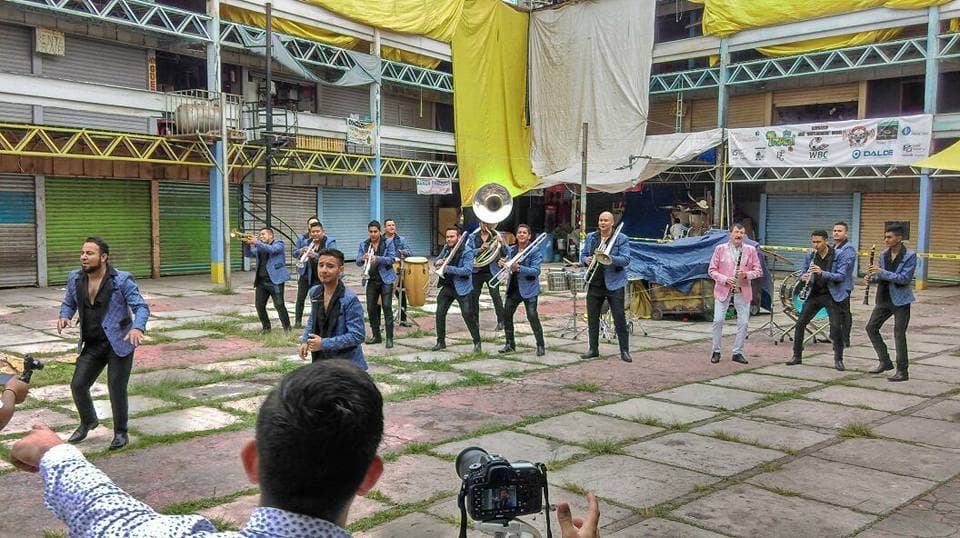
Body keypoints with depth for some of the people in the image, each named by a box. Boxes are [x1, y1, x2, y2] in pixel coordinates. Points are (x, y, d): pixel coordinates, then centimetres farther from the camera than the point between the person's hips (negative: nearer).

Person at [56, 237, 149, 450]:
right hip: (92, 344, 5)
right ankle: (88, 421, 32)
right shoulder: (75, 278, 2)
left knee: (116, 388, -2)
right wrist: (64, 317, -6)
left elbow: (141, 307, -14)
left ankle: (120, 433, 18)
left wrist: (138, 328, -34)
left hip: (119, 343, -5)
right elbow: (68, 303, 17)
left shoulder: (122, 280, -12)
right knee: (78, 385, 3)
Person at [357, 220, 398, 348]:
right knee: (371, 308, 5)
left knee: (387, 307, -8)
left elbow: (392, 259, -11)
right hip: (371, 280, 4)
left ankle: (389, 338, -6)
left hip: (385, 279, -4)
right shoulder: (363, 244, 7)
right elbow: (358, 262, 2)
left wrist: (377, 258, -26)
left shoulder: (388, 243, -2)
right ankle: (376, 336, 17)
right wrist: (363, 258, -21)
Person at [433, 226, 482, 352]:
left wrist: (448, 269, -29)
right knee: (440, 313, 3)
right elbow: (436, 261, 18)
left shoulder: (466, 251, -14)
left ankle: (477, 342, 6)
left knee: (467, 314, -7)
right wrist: (437, 262, -8)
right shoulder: (446, 248, 6)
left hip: (462, 287, -6)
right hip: (447, 286, 6)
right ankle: (441, 342, 17)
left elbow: (468, 270, -23)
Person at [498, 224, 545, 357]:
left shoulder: (535, 251, -7)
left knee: (532, 316, -11)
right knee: (506, 315, 6)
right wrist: (502, 263, -8)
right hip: (513, 288, 6)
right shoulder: (511, 250, 10)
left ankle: (540, 346, -2)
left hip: (528, 288, -6)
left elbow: (536, 271, -16)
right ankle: (510, 344, 21)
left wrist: (519, 268, -28)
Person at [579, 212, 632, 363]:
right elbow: (583, 255, 13)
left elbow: (625, 260, -12)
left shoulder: (621, 239, -3)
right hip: (594, 284, 4)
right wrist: (586, 260, -11)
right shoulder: (591, 237, 11)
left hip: (614, 284, -4)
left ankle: (625, 351, 2)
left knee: (619, 319, -3)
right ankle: (593, 349, 19)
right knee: (592, 318, 8)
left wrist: (609, 258, -27)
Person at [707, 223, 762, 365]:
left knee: (744, 322, 1)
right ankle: (716, 351, 10)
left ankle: (738, 353, 15)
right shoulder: (720, 249, 1)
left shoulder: (751, 250, 5)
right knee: (718, 320, -5)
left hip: (742, 291, 2)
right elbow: (712, 270, 1)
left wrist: (746, 274, -14)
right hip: (723, 289, -2)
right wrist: (725, 279, -15)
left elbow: (758, 271, 6)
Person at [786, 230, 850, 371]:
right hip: (814, 294, 4)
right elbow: (803, 274, 9)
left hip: (831, 296, -4)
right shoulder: (810, 256, 2)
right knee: (800, 323, 0)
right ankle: (797, 356, 12)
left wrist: (822, 273, -30)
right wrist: (804, 278, -16)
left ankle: (838, 359, 5)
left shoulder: (838, 256, -10)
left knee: (836, 327, -10)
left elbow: (841, 276, -17)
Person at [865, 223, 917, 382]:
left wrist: (881, 272, -27)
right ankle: (885, 362, 18)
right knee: (871, 327, 6)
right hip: (884, 299, 7)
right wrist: (872, 278, -8)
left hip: (900, 300, -7)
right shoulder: (884, 254, 7)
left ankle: (902, 371, 3)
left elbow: (905, 278, -21)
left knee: (899, 334, -6)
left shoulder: (910, 256, -11)